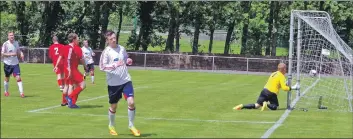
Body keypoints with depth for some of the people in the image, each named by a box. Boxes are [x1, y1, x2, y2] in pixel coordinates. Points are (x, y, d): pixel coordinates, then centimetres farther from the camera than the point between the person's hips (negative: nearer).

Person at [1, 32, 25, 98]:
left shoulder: (16, 43, 2)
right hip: (7, 63, -2)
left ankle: (21, 93, -13)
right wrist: (11, 54, -23)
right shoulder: (5, 44, -10)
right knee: (7, 79, 12)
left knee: (18, 78, -12)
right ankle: (6, 92, 33)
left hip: (15, 63, 2)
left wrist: (21, 54, -4)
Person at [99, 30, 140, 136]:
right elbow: (102, 67, -15)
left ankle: (131, 126, 7)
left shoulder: (122, 49, 5)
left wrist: (129, 61, -1)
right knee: (113, 106, 10)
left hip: (126, 80, 3)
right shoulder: (106, 52, -9)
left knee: (131, 102, -11)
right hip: (113, 83, -3)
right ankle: (111, 126, 34)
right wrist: (115, 65, -26)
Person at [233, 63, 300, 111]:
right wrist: (292, 88, -1)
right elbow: (284, 88, -12)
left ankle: (242, 106, -15)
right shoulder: (281, 76, -4)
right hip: (272, 93, -6)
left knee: (256, 105, 5)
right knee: (274, 107, 12)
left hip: (265, 90, 6)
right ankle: (267, 105, -20)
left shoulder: (273, 74, 19)